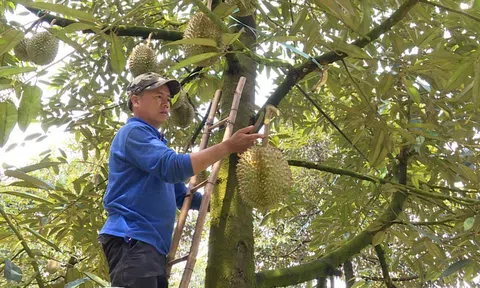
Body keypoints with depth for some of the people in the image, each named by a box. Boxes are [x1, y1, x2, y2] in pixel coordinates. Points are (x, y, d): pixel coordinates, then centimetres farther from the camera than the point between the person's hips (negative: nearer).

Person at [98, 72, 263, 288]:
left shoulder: (156, 143, 26)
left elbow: (182, 196, 26)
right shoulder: (134, 132, -4)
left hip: (152, 245, 10)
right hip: (132, 240, -10)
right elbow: (173, 167, -20)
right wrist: (228, 146, -20)